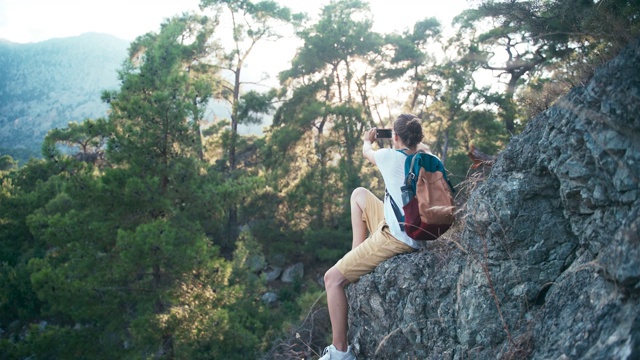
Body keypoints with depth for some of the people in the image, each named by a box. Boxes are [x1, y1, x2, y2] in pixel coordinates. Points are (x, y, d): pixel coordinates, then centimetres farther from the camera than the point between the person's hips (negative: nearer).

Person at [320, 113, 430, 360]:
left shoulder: (391, 156, -10)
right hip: (411, 230, 8)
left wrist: (367, 140, 37)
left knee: (333, 279, -3)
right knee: (359, 194, 23)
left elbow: (367, 152, 16)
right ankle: (358, 255, 24)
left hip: (397, 238, -8)